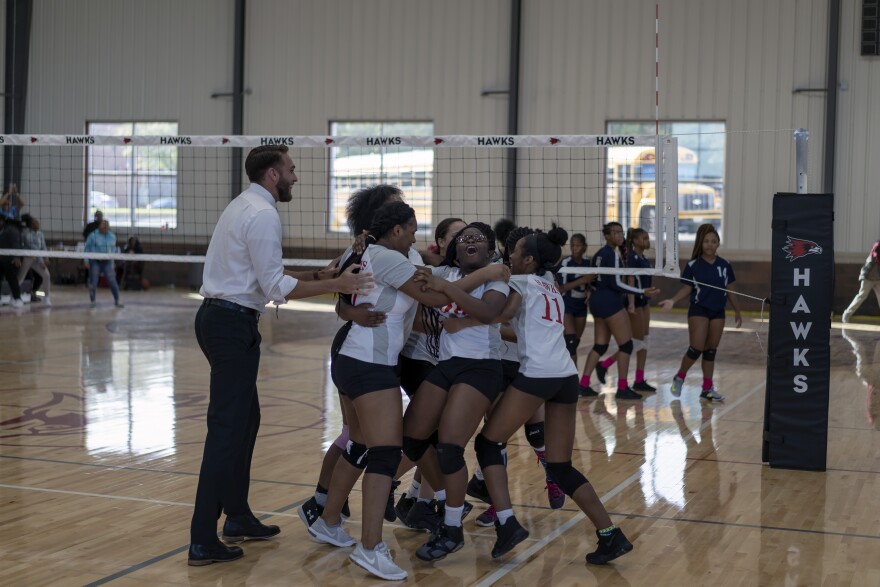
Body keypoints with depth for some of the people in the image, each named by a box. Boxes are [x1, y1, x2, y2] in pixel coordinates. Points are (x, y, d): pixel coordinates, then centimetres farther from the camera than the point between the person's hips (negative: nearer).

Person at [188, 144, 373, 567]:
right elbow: (275, 287, -19)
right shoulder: (263, 214, -14)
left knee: (245, 420, 18)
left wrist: (318, 274, 13)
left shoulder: (245, 206, 17)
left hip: (217, 317, 10)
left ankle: (237, 517, 28)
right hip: (233, 325, -10)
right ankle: (203, 541, -8)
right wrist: (335, 285, -19)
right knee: (227, 429, -9)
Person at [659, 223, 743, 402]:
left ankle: (707, 389, 12)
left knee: (711, 351, 7)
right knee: (696, 349, -11)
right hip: (698, 311, -4)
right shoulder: (693, 265, -6)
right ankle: (679, 378, 12)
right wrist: (673, 300, -18)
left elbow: (730, 290, 10)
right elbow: (687, 288, -3)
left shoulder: (725, 266, 3)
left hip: (718, 313, 4)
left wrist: (737, 311, 14)